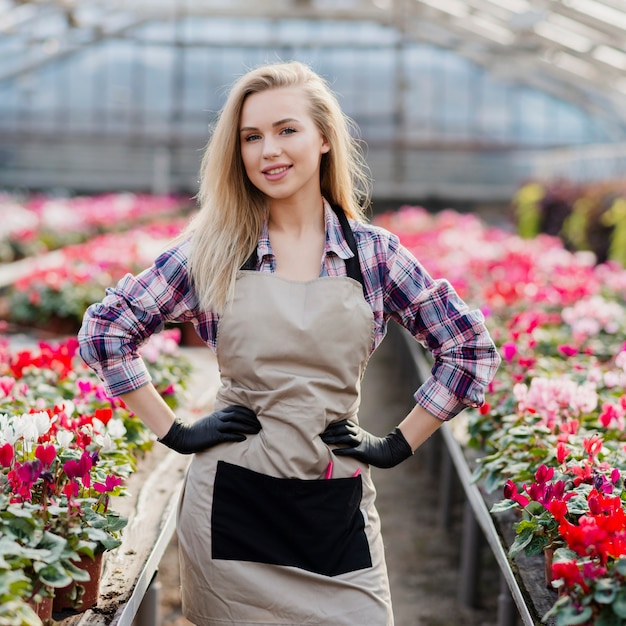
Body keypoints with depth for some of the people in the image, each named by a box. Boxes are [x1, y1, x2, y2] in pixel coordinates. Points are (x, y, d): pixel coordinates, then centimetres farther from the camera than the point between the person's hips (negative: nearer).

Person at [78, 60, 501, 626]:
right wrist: (176, 433, -1)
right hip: (231, 504, 0)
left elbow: (472, 348, 5)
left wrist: (398, 446, 1)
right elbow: (104, 330, 3)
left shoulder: (374, 252, 0)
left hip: (336, 511, 1)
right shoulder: (213, 250, -1)